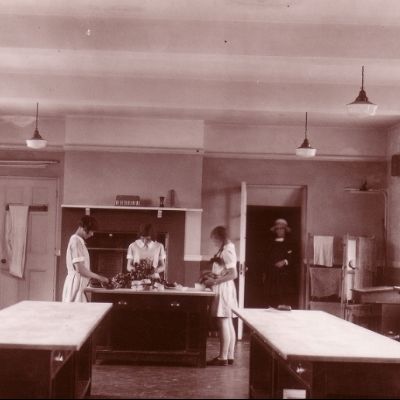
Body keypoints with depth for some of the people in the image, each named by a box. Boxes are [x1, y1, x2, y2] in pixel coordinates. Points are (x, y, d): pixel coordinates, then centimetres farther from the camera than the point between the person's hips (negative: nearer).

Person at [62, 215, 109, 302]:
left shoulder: (79, 241, 15)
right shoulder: (75, 241, -13)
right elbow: (79, 268, -18)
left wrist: (95, 277, 13)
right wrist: (98, 277, -11)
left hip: (79, 284, 9)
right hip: (76, 283, -9)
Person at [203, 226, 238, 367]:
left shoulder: (226, 251, -16)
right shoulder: (227, 249, 14)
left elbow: (233, 274, -22)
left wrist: (215, 281, -20)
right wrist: (212, 274, 17)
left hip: (223, 289, -10)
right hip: (225, 288, 10)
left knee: (223, 323, -7)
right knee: (228, 323, 10)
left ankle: (223, 357, -5)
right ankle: (229, 356, 15)